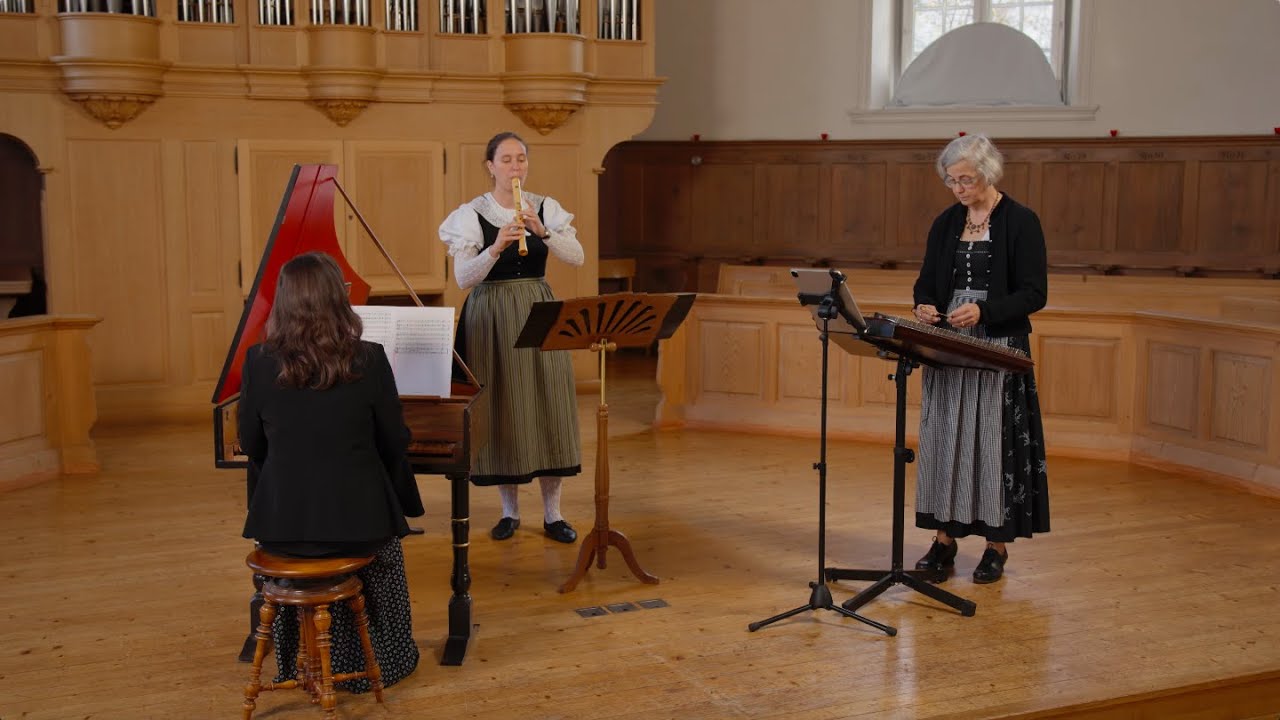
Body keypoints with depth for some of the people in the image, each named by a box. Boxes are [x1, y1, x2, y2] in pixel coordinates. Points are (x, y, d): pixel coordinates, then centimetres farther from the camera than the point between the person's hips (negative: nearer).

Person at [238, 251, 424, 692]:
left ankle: (300, 659, 43)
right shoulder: (369, 361, -12)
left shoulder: (259, 363, -6)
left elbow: (252, 447, 4)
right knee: (382, 540, 33)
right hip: (354, 517, -2)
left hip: (279, 522, 2)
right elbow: (394, 444, -2)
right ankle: (379, 659, 40)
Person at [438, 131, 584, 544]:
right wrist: (495, 248, -27)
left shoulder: (546, 208, 3)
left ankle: (552, 513, 10)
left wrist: (542, 231, -24)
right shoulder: (471, 214, -3)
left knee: (547, 406, 0)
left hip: (538, 311, 2)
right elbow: (462, 278, -12)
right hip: (490, 317, -2)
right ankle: (509, 510, 16)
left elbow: (577, 257, -9)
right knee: (501, 408, 2)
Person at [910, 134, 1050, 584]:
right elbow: (927, 280, 13)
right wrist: (924, 306, -10)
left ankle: (997, 545, 11)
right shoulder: (946, 223, 10)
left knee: (995, 442, -1)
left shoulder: (1021, 222, -6)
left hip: (1000, 348, -5)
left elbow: (1034, 293, -10)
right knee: (943, 439, 6)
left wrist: (983, 311, -23)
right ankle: (944, 538, 16)